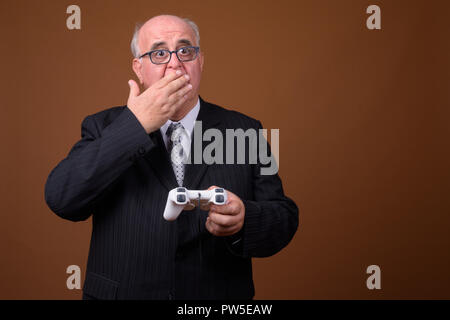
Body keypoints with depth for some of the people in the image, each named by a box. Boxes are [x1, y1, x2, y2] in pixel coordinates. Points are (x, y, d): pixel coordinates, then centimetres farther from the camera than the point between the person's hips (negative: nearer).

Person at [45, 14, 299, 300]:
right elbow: (62, 199, -17)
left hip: (219, 300, 1)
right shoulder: (105, 127, -3)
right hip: (123, 292, 0)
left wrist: (244, 220, -27)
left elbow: (285, 218, -6)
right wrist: (136, 125, -21)